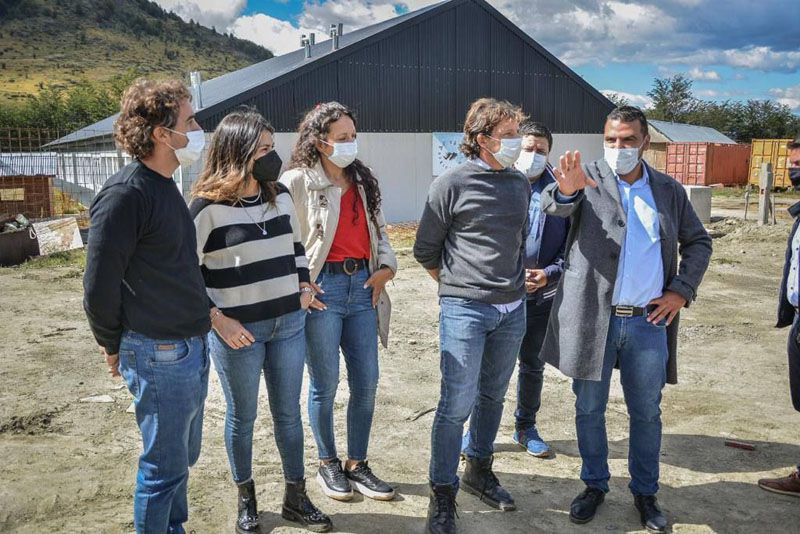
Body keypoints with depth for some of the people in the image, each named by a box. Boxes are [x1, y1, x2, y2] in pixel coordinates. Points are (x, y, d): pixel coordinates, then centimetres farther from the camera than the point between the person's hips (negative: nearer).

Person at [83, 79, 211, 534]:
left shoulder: (165, 187, 10)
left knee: (183, 457, 21)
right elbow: (99, 287, -16)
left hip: (191, 346, 9)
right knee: (164, 466, 6)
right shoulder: (126, 194, -19)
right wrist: (114, 349, -3)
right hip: (159, 354, -9)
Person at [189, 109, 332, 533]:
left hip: (289, 324, 5)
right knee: (242, 417, 11)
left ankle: (295, 497, 29)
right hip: (237, 331, -5)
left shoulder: (281, 197, 6)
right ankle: (246, 500, 32)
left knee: (289, 413, 13)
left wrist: (304, 285, 7)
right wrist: (217, 320, -13)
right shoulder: (207, 207, -12)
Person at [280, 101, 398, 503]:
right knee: (325, 385, 6)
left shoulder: (363, 180, 12)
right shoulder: (297, 182, -7)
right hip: (323, 289, -5)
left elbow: (379, 230, 19)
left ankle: (357, 464, 25)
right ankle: (328, 464, 26)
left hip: (363, 287, 6)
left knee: (366, 382, 8)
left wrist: (386, 266, 3)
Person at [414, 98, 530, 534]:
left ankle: (479, 471, 36)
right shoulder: (452, 184, -9)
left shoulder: (521, 184, 8)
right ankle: (443, 495, 13)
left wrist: (513, 281, 16)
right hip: (465, 310, -6)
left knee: (492, 396, 17)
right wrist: (458, 284, 4)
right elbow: (425, 249, -1)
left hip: (512, 310, 6)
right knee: (456, 404, -3)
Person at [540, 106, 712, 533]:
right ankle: (595, 485, 30)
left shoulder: (669, 190, 7)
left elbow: (698, 242, 16)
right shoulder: (588, 178, -1)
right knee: (589, 410, 11)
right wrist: (565, 190, -46)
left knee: (647, 413, 13)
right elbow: (553, 206, -22)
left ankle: (645, 492, 31)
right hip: (593, 318, -2)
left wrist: (682, 289, 2)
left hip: (649, 321, 2)